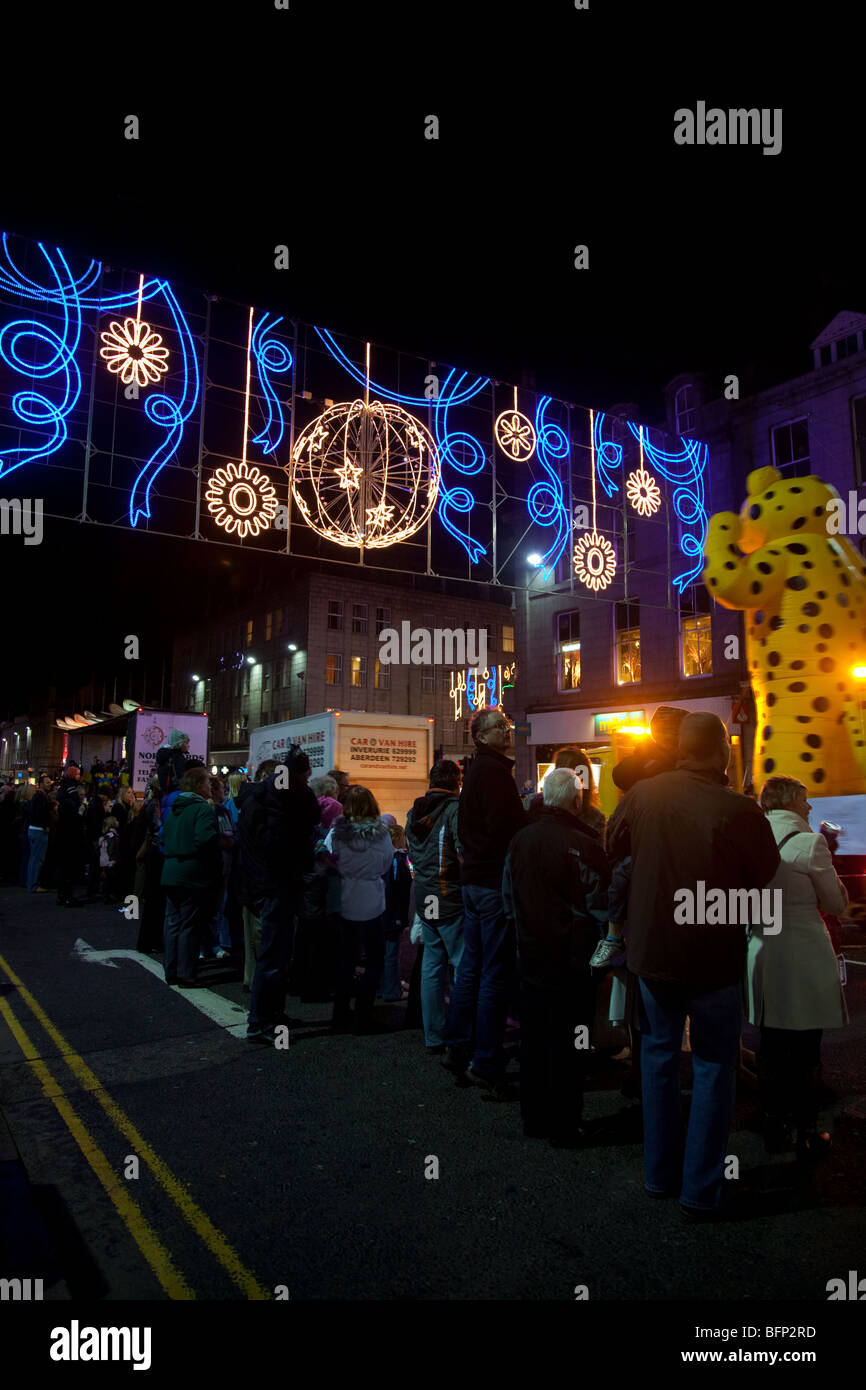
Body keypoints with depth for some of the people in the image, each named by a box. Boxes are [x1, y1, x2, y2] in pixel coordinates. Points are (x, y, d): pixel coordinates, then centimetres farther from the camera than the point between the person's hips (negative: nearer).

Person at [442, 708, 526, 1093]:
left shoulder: (476, 769, 17)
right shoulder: (496, 771, -14)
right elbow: (507, 828, -22)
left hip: (473, 878, 10)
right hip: (495, 878, -10)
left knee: (471, 966, 16)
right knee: (496, 974, -4)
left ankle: (457, 1049, 24)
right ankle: (486, 1064, 2)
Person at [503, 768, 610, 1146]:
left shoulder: (520, 840, -2)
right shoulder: (584, 847, -19)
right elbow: (600, 908, -12)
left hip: (530, 956, 5)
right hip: (571, 959, -5)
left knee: (533, 1040, 16)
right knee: (567, 1045, 7)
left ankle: (534, 1119, 28)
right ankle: (564, 1126, 18)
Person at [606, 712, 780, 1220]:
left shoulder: (643, 795, -11)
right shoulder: (740, 811, -22)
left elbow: (613, 846, 6)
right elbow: (767, 874, -5)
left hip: (653, 951, 3)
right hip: (715, 959, -3)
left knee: (660, 1055, 20)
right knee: (714, 1068, 14)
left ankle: (660, 1175, 32)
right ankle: (701, 1192, 21)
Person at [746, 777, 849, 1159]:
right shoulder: (810, 843, -13)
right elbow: (837, 902, -4)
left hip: (761, 952, 5)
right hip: (804, 955, -5)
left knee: (771, 1048, 15)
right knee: (805, 1051, 7)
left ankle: (774, 1130, 24)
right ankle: (807, 1134, 18)